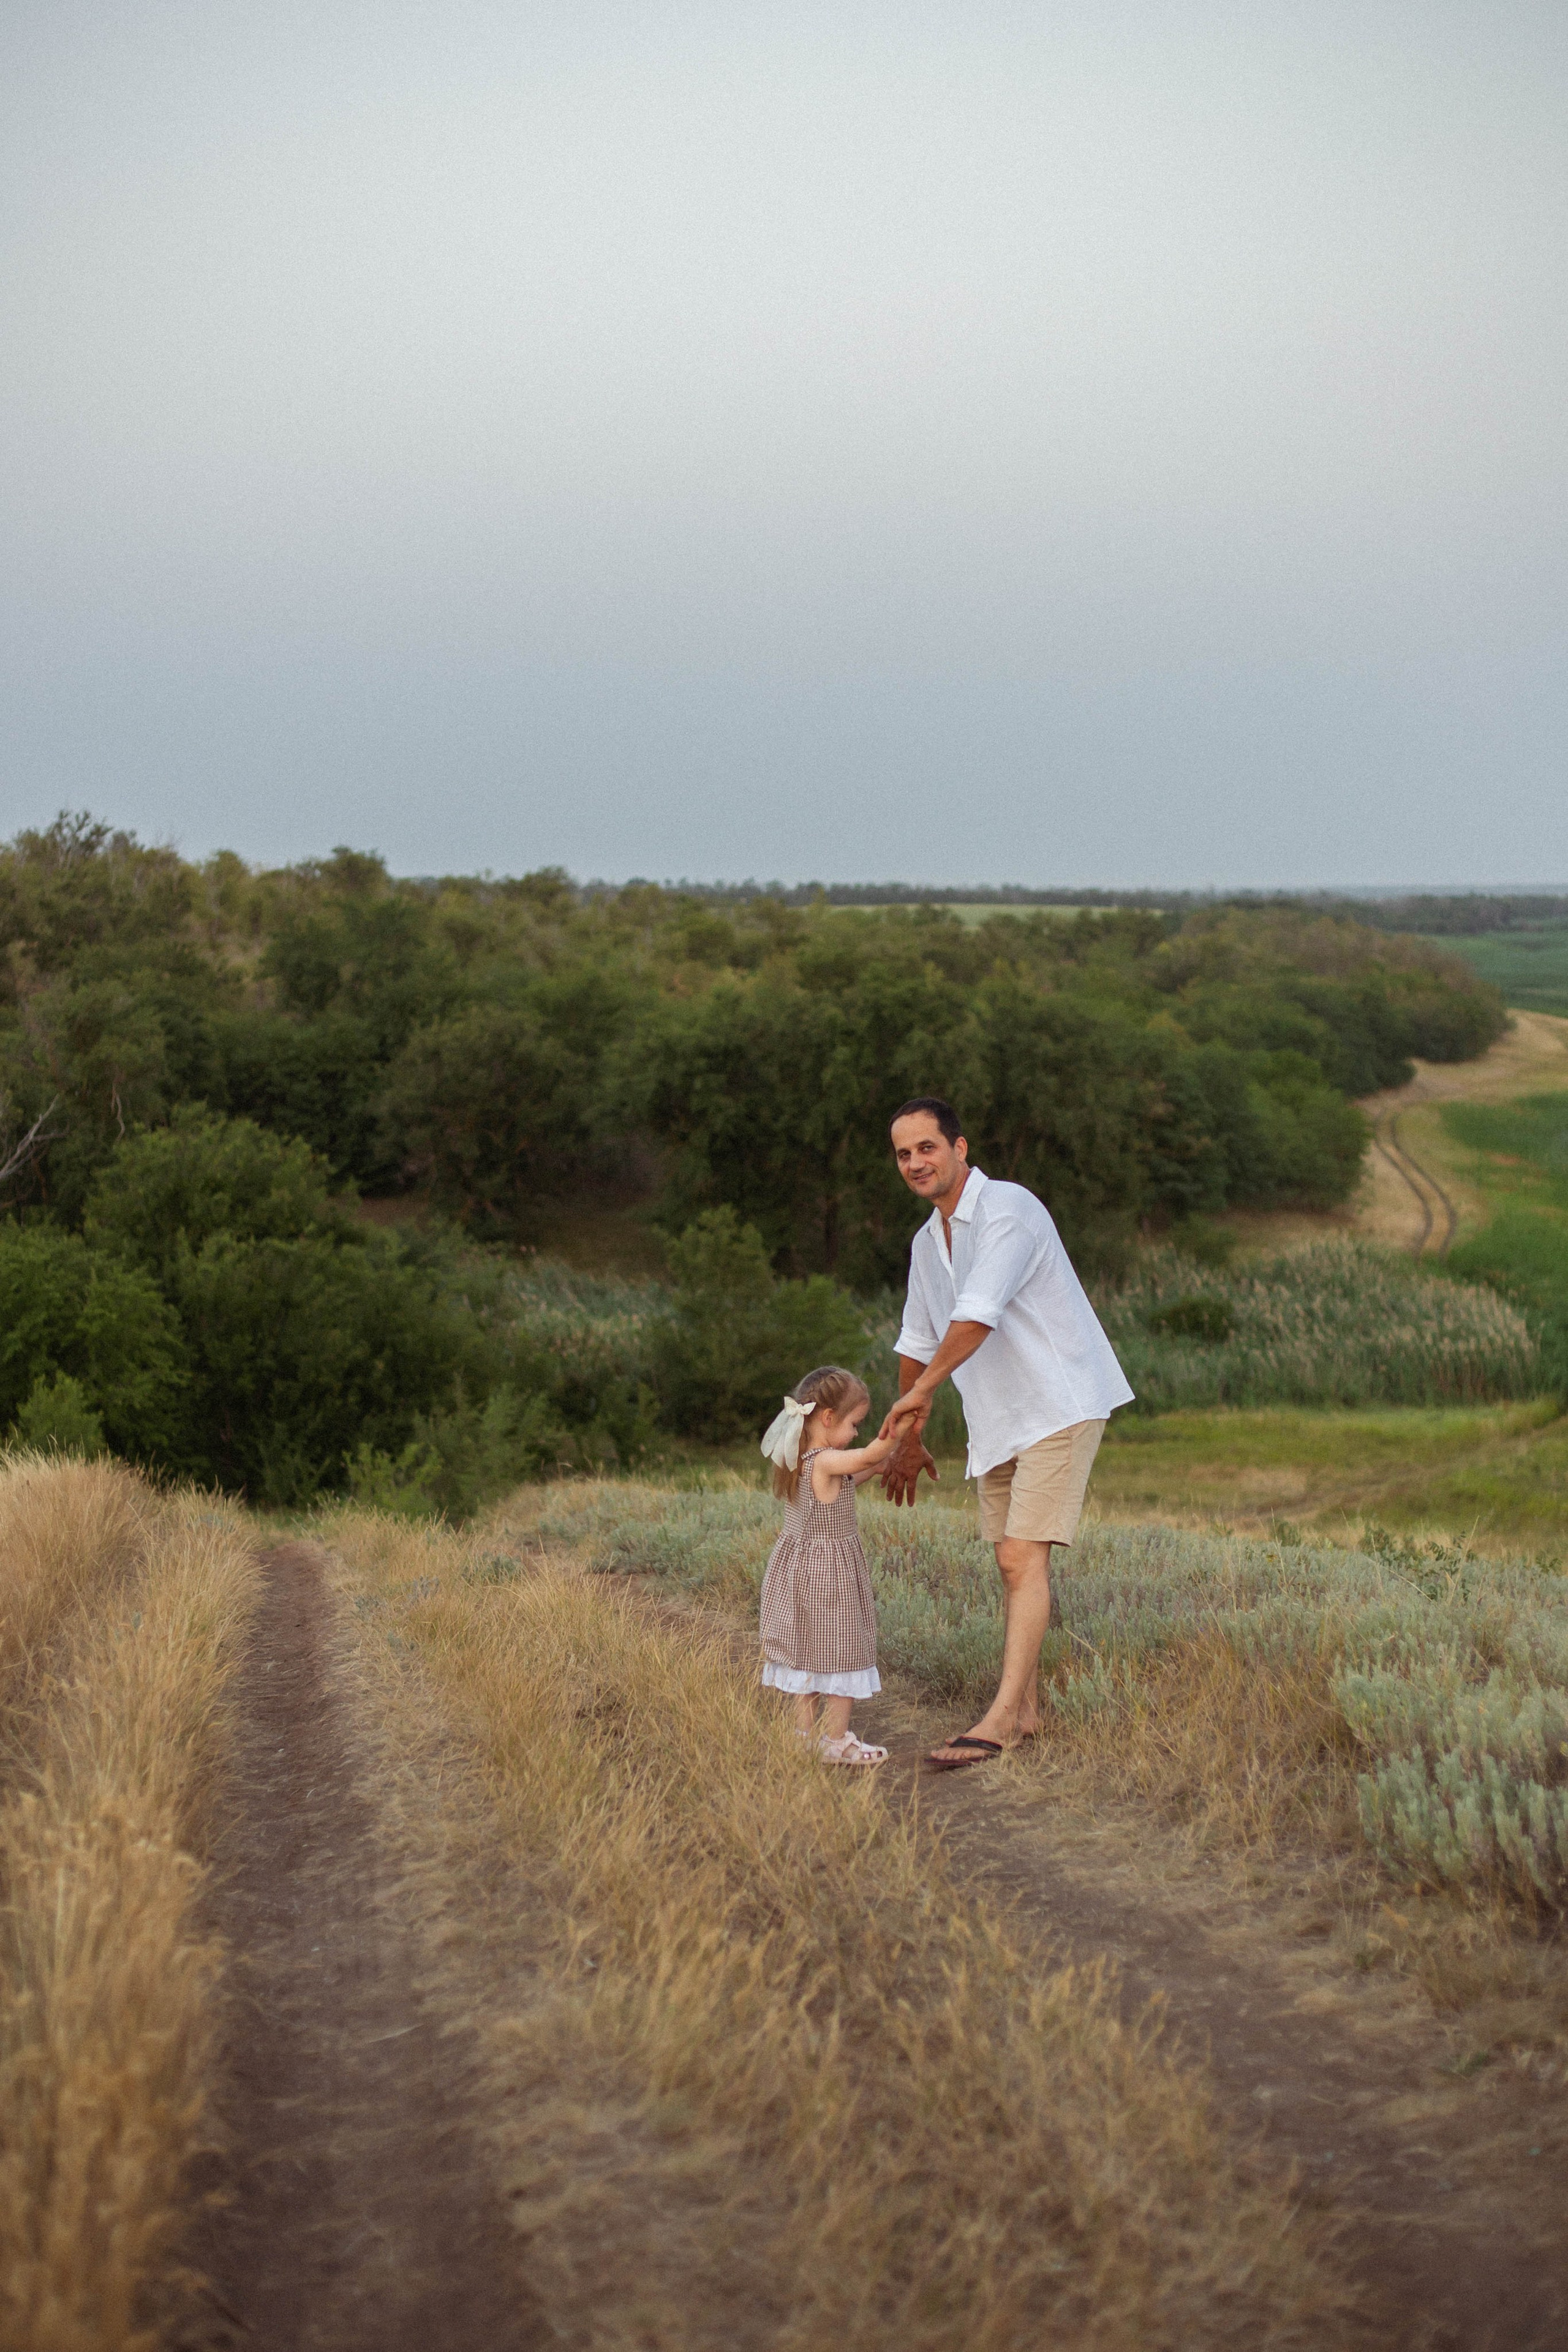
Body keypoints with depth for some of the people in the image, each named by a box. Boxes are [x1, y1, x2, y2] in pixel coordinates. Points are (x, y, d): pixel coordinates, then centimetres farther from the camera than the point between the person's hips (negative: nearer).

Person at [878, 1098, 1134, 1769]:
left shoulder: (1008, 1211, -16)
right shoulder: (928, 1242, 13)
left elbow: (977, 1315, -26)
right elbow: (917, 1343, 24)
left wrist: (920, 1393, -22)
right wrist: (907, 1439, 29)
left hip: (1059, 1405, -9)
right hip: (998, 1422, 9)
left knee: (1024, 1559, -15)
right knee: (1014, 1564, 10)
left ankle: (1001, 1719, -19)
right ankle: (1026, 1712, 18)